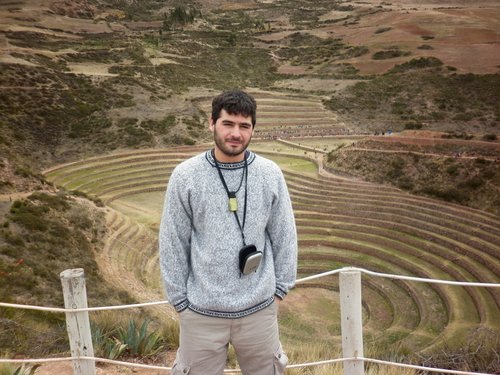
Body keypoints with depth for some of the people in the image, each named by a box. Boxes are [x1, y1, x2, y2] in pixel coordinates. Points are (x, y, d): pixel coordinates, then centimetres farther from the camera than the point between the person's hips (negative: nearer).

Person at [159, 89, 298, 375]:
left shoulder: (270, 174, -4)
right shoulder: (185, 176, -8)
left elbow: (284, 236, 3)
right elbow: (173, 244, -3)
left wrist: (280, 288, 5)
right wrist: (179, 299, 0)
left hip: (259, 308, 2)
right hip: (202, 311, -1)